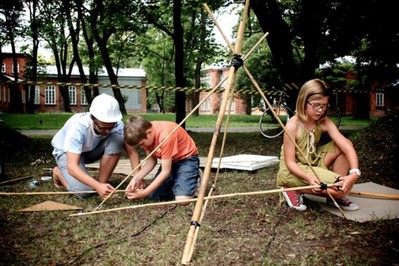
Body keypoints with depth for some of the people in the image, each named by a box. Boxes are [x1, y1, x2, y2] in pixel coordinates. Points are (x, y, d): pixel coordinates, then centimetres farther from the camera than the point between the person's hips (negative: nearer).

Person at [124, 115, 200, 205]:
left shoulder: (165, 135, -34)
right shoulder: (145, 133, -11)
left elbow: (166, 171, -28)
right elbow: (151, 160, -4)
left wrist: (144, 192, -26)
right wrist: (136, 178, -19)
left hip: (187, 159, -7)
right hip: (170, 160, 7)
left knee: (182, 200, -26)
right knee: (152, 195, -5)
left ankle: (194, 176, 3)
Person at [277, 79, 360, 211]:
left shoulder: (324, 122, -8)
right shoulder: (292, 126, -23)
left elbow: (348, 147, -18)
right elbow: (290, 162, -21)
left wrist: (354, 173, -33)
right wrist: (308, 178, -38)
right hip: (292, 170, -7)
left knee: (344, 152, -9)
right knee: (342, 189, -20)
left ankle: (335, 197, 1)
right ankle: (293, 190, -6)